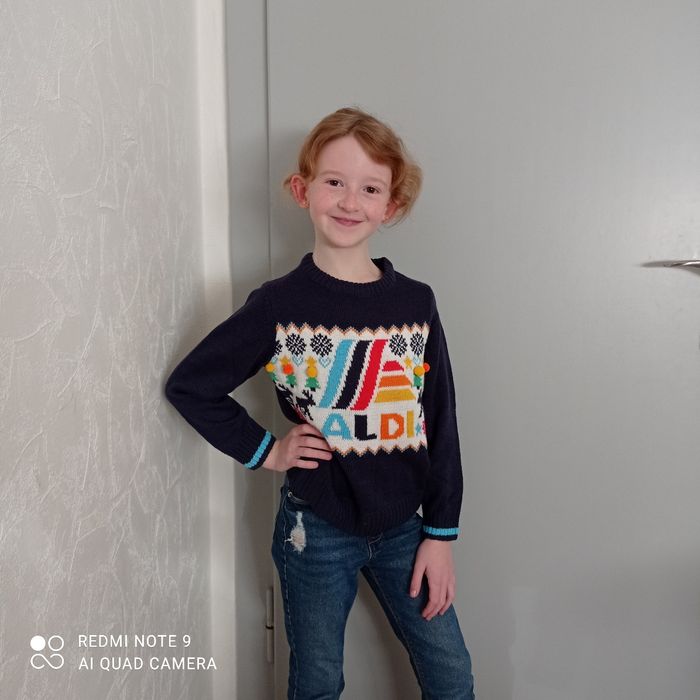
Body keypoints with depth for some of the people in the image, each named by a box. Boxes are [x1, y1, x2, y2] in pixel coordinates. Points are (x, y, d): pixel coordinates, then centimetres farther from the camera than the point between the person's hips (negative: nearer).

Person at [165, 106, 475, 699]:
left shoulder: (415, 302, -5)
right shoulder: (279, 305, -11)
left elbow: (440, 422, -1)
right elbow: (189, 385, -2)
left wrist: (441, 533, 0)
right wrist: (262, 450, -8)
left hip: (402, 526, 2)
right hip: (317, 529, -2)